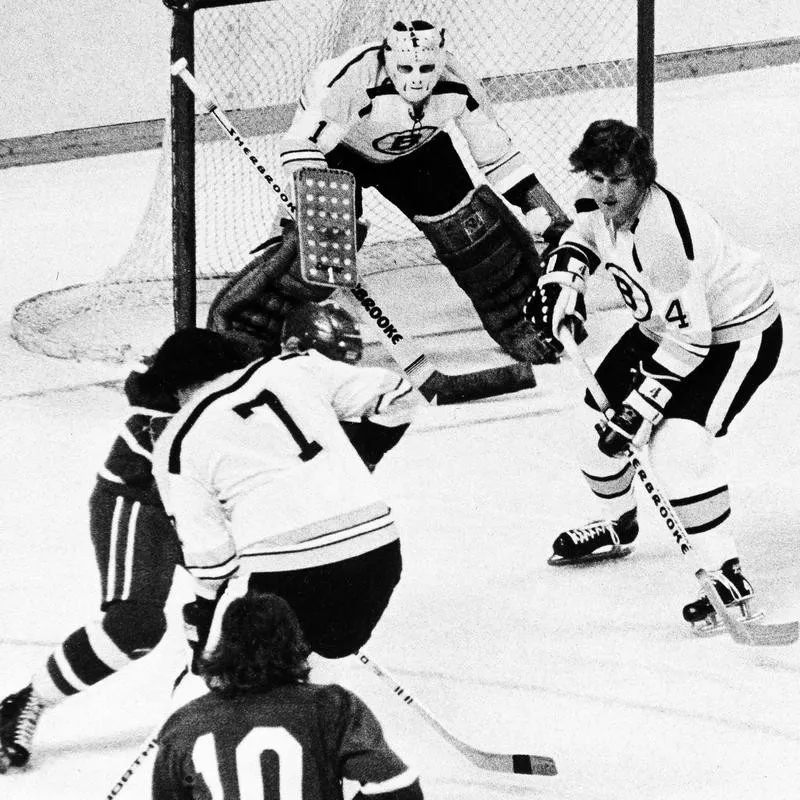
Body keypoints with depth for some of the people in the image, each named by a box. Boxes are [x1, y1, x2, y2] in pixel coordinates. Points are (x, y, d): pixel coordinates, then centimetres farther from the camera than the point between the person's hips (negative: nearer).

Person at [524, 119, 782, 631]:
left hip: (737, 332, -9)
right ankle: (618, 526, 42)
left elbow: (690, 338, -33)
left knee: (675, 439, -27)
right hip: (664, 326, 9)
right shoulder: (603, 205, -11)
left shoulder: (662, 232, -36)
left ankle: (727, 574, -20)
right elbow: (585, 234, 17)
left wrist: (642, 403, -31)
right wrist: (563, 282, -2)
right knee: (602, 416, 13)